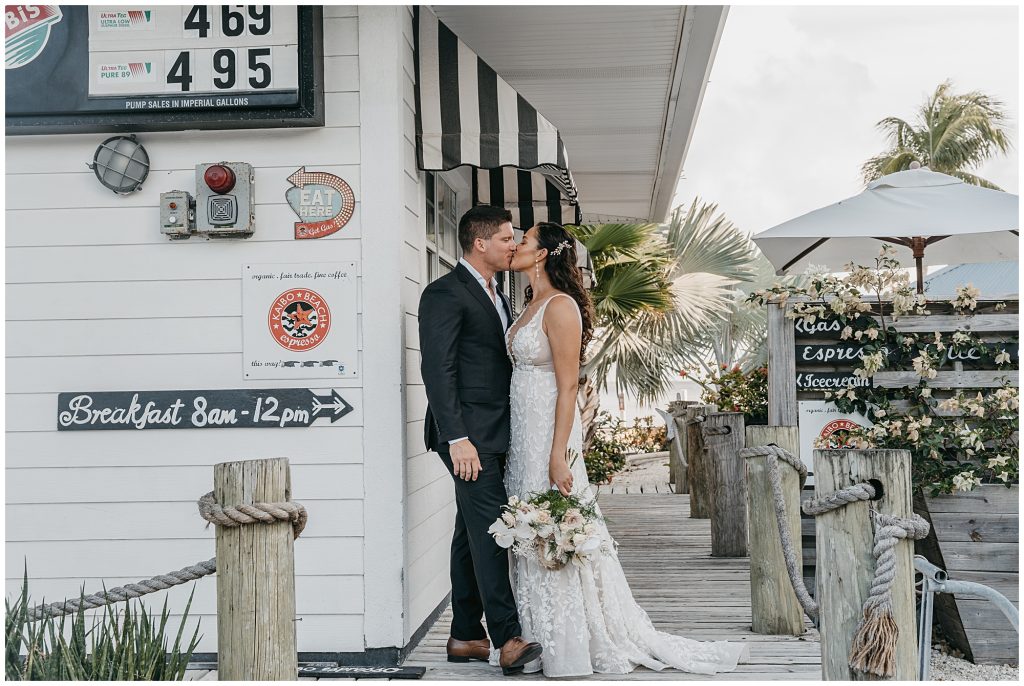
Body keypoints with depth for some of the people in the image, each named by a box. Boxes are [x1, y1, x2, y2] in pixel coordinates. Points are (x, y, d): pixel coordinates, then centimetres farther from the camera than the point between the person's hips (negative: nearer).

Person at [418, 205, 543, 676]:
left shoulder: (498, 297, 20)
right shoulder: (446, 293, -9)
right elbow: (437, 369, -16)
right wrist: (457, 438, -22)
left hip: (494, 435, 9)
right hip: (468, 434, -9)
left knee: (473, 535, 10)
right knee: (490, 530, -14)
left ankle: (466, 637, 15)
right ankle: (508, 639, -16)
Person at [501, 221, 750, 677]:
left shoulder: (560, 306, -13)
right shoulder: (531, 306, 15)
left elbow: (568, 385, -17)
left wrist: (558, 454, -21)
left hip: (548, 431, -9)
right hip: (522, 433, 9)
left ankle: (571, 651, 4)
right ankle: (542, 642, 19)